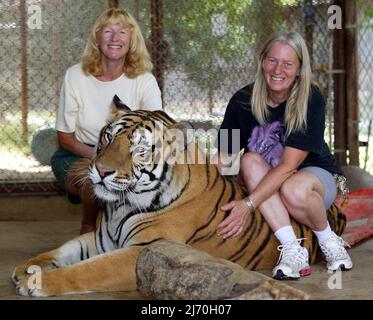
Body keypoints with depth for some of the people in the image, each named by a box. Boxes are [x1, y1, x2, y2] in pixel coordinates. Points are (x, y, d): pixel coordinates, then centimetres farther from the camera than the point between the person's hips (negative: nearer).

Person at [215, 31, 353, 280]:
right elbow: (223, 159, -10)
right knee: (250, 161, -29)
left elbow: (288, 165, -28)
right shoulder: (243, 101, -11)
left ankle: (330, 242, -6)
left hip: (316, 174, -4)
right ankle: (292, 249, -31)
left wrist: (248, 204, -36)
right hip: (263, 184, 4)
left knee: (293, 189, -38)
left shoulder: (311, 100, -21)